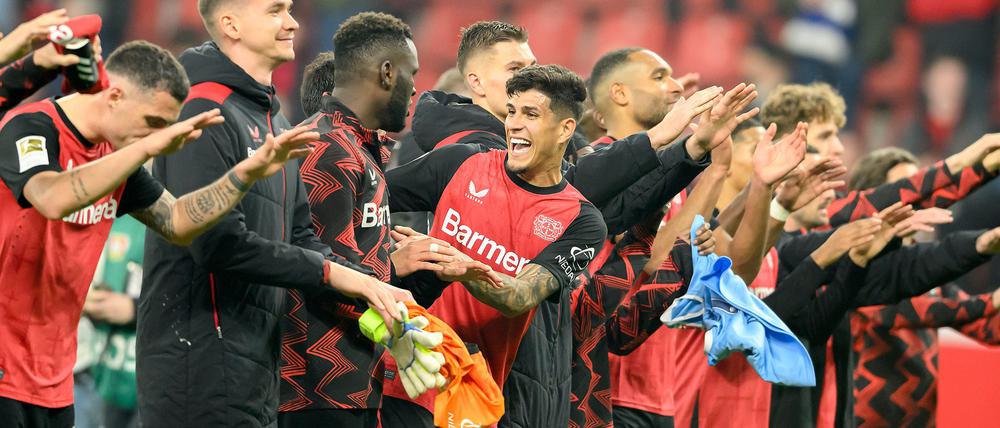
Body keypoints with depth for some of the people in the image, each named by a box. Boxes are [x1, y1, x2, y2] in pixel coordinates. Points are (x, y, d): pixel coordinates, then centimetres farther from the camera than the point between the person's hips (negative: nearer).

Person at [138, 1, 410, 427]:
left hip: (256, 368, 9)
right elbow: (219, 243, -22)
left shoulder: (272, 118, 18)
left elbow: (299, 236, 16)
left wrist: (370, 288, 1)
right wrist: (328, 271, -16)